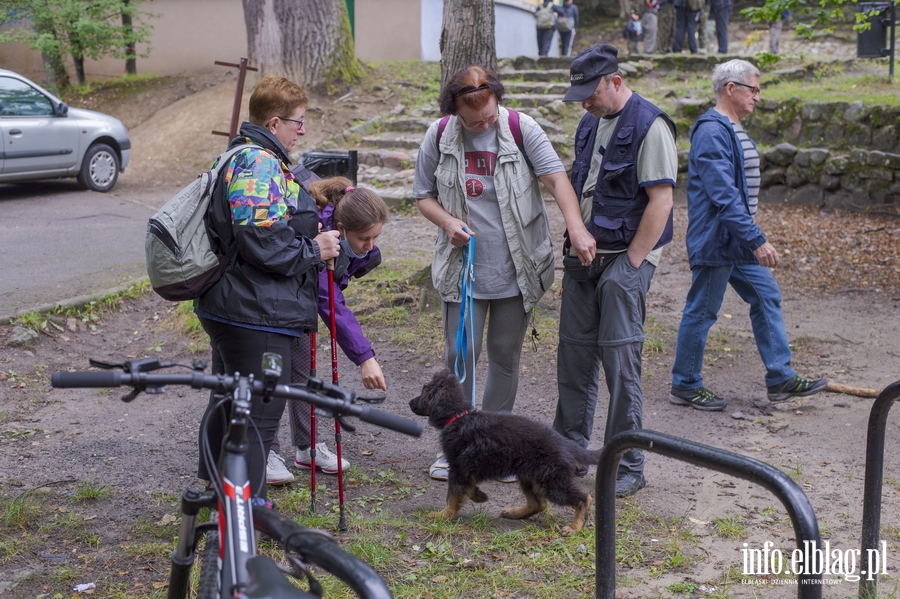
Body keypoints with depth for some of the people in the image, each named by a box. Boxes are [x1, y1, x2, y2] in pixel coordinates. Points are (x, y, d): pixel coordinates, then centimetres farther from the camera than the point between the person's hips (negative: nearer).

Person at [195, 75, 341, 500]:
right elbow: (261, 237, -27)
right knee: (258, 412, -4)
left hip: (228, 307, 12)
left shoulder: (246, 158, 18)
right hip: (257, 318, -12)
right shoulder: (260, 164, -19)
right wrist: (313, 250, -14)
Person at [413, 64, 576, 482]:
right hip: (462, 267, 0)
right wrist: (448, 221, -14)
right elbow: (423, 196, 7)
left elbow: (556, 178, -17)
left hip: (516, 269, 0)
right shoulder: (439, 136, -3)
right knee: (461, 355, 0)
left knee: (505, 356, 10)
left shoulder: (521, 129, -8)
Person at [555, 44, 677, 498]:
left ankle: (627, 466, 5)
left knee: (620, 359, -6)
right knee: (574, 354, 10)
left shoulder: (649, 126, -12)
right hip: (584, 256, 8)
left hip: (626, 258, -7)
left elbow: (661, 200, -16)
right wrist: (575, 234, 10)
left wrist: (631, 265, -15)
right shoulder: (590, 123, 14)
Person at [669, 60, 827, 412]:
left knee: (767, 298, 11)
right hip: (715, 241, -10)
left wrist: (751, 238, 22)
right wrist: (757, 240, -27)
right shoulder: (712, 131, -19)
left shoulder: (734, 130, 14)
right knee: (701, 312, 1)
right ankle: (684, 386, 13)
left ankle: (780, 379, 18)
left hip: (739, 241, 10)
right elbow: (723, 195, -26)